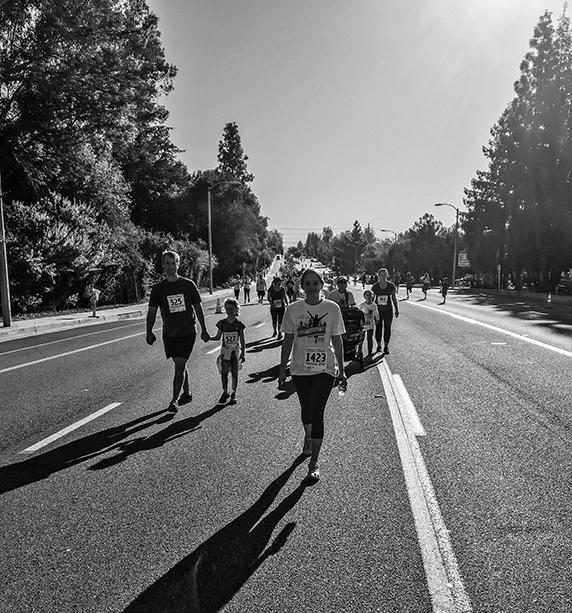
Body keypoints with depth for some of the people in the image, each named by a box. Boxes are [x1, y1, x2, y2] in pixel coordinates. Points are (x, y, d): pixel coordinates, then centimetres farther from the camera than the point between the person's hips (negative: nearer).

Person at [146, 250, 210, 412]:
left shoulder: (188, 285, -1)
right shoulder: (158, 288, 1)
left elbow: (198, 308, 5)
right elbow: (152, 311, 5)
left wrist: (203, 330, 6)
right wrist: (149, 332, -4)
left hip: (187, 332, -2)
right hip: (169, 333, 2)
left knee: (180, 365, -8)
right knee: (180, 364, 12)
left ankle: (174, 400, 1)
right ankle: (187, 393, 31)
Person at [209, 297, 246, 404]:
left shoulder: (239, 324, -5)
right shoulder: (222, 323, -2)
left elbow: (242, 340, 0)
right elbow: (218, 337, 6)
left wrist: (242, 353, -3)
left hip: (235, 351, -1)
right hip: (225, 351, 1)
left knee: (234, 373, 3)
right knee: (224, 372, 0)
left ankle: (233, 394, 15)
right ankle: (225, 392, 16)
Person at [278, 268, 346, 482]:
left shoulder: (332, 308, -3)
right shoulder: (293, 310, -1)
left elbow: (337, 341, 2)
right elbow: (288, 341, 5)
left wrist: (342, 371, 3)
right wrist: (282, 369, 6)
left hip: (325, 368, -2)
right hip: (300, 368, 2)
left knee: (316, 412, -8)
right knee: (306, 410, 15)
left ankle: (314, 463, 4)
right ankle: (308, 437, 48)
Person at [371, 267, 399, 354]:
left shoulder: (391, 285, -5)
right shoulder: (375, 286, -6)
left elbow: (394, 298, 4)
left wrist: (397, 309, 5)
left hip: (388, 310, 0)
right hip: (378, 310, 0)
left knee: (387, 327, 4)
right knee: (378, 327, 5)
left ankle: (386, 346, 15)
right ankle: (379, 345, 19)